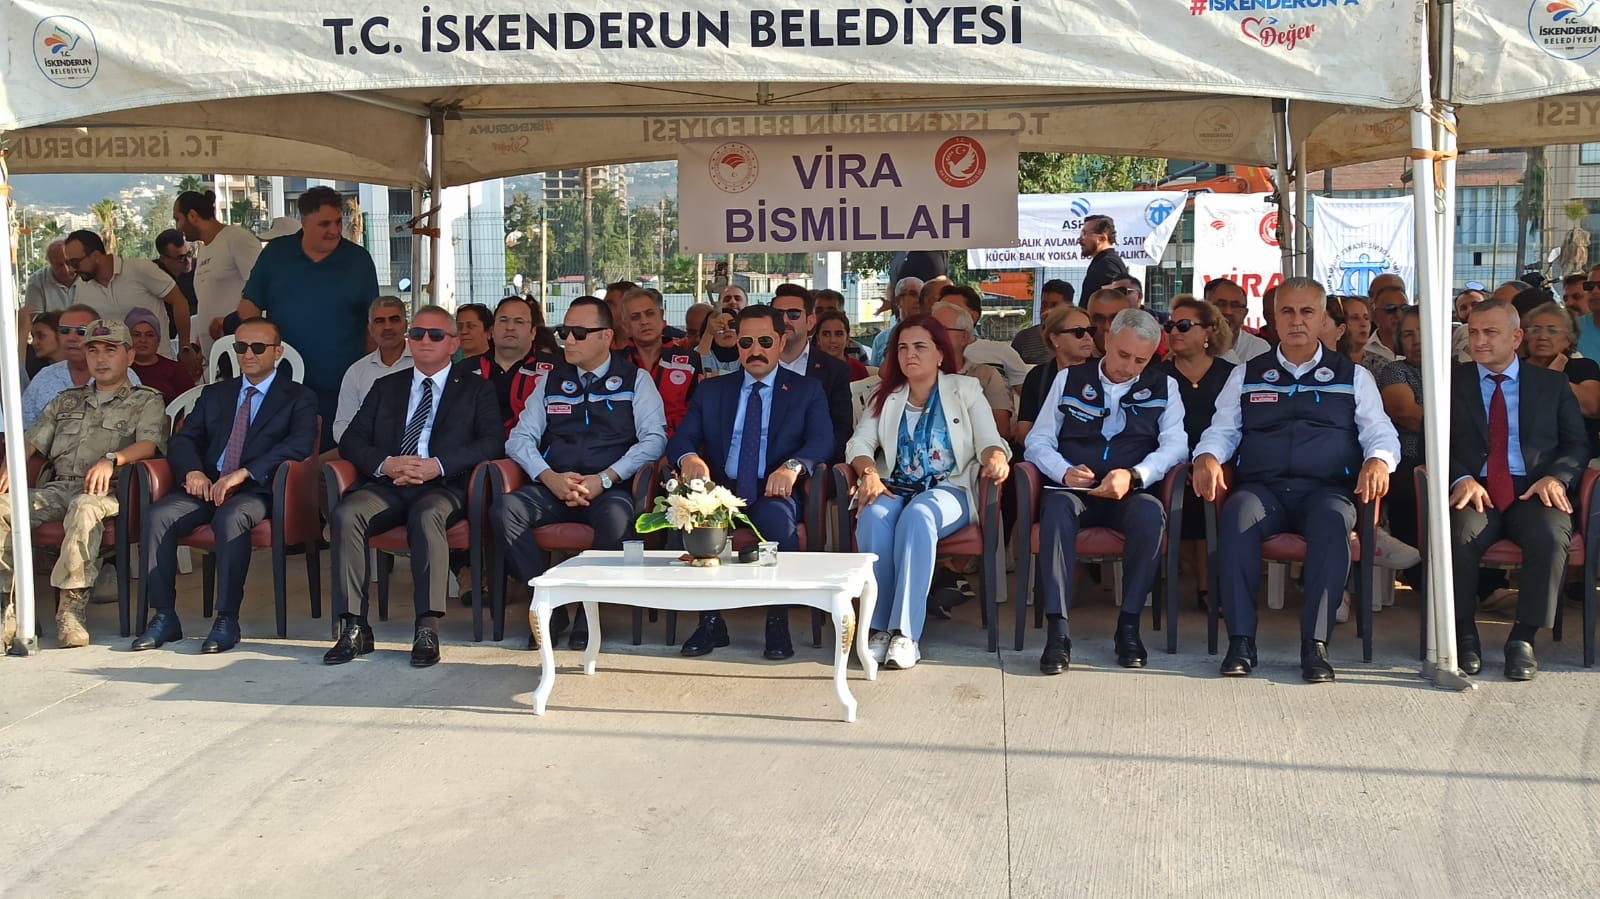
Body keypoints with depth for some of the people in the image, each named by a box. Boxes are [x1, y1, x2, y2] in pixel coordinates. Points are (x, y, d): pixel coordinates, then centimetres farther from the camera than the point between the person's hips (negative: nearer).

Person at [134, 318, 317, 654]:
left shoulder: (299, 398, 8)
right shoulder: (214, 394, 24)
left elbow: (300, 444, -10)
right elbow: (183, 439, 15)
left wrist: (243, 473, -21)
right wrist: (193, 471, -10)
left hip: (257, 490, -4)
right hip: (207, 486, 5)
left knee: (230, 517, -37)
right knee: (158, 515, -23)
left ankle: (227, 620, -29)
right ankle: (164, 616, -16)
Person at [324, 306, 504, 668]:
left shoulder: (477, 390, 15)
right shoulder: (386, 387, 24)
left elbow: (492, 443, -1)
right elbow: (351, 440, 14)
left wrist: (437, 465, -15)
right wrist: (386, 464, -9)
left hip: (443, 487, -3)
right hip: (387, 486, 3)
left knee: (426, 515, -37)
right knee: (345, 514, -28)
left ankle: (427, 630, -36)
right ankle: (354, 628, -26)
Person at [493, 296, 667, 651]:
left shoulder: (635, 380, 9)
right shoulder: (552, 381, 19)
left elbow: (654, 438, -2)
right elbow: (520, 438, 12)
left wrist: (604, 479, -14)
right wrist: (551, 478, -9)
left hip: (609, 489, -3)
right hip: (553, 487, 4)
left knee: (615, 517, -38)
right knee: (503, 509, -26)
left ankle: (591, 611, -17)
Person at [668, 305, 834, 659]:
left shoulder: (807, 390, 12)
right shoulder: (711, 391, 19)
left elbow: (822, 439, -4)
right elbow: (681, 440, 8)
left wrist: (793, 465, -27)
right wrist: (688, 458, -19)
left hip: (775, 491, -2)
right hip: (723, 490, 2)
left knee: (775, 517, -38)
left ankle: (778, 623, -20)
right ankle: (710, 621, -17)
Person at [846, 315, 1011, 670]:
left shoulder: (965, 390, 12)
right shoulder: (885, 397, 19)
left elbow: (989, 441, 0)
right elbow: (859, 443, 7)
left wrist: (996, 459, -25)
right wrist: (869, 473, -16)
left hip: (949, 489, -2)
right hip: (894, 488, 2)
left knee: (918, 515, -37)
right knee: (873, 516, -33)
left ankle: (906, 632, -40)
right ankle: (880, 626, -31)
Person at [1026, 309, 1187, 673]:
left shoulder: (1163, 387, 14)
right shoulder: (1069, 380, 15)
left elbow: (1175, 446, 1)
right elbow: (1038, 442, 10)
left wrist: (1134, 476, -18)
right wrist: (1064, 471, -12)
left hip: (1132, 493, 0)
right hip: (1073, 489, 0)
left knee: (1151, 513, -35)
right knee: (1057, 508, -35)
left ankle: (1128, 625, -25)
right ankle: (1058, 629, -37)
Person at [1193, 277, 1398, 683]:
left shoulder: (1353, 376, 18)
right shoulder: (1246, 375, 20)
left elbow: (1381, 432, 10)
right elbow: (1222, 429, 15)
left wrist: (1378, 460, -14)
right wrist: (1207, 456, -8)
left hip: (1325, 490, 0)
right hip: (1261, 488, 1)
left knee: (1333, 520, -38)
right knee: (1237, 515, -36)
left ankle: (1315, 644, -34)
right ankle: (1240, 641, -31)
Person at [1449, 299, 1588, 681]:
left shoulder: (1552, 384, 17)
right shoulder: (1452, 384, 15)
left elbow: (1577, 444, 13)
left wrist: (1557, 477, -9)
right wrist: (1461, 478, -13)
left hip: (1533, 492, 1)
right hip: (1475, 491, 0)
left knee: (1551, 536, -33)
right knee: (1460, 535, -34)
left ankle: (1523, 639, -19)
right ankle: (1464, 634, -14)